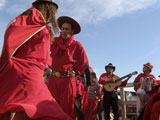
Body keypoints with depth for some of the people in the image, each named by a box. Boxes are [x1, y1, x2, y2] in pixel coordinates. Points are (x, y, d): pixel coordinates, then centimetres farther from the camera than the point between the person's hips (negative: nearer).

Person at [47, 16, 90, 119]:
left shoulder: (77, 45, 0)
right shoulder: (54, 42, 8)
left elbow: (85, 65, 1)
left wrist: (88, 83, 1)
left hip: (69, 80, -3)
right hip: (54, 79, 3)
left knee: (67, 109, 0)